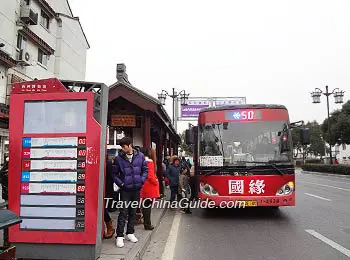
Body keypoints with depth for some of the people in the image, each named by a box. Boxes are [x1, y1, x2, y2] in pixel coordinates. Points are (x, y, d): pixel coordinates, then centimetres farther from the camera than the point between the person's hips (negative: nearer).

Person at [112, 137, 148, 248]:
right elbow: (115, 174, 1)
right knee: (123, 212, -3)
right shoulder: (118, 158, -7)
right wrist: (121, 183, -8)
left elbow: (145, 170, 8)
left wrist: (141, 181, -2)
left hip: (136, 189, 3)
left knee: (133, 212, 13)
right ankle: (119, 236, 7)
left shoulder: (140, 156, -1)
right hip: (125, 189, -3)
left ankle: (130, 233, 27)